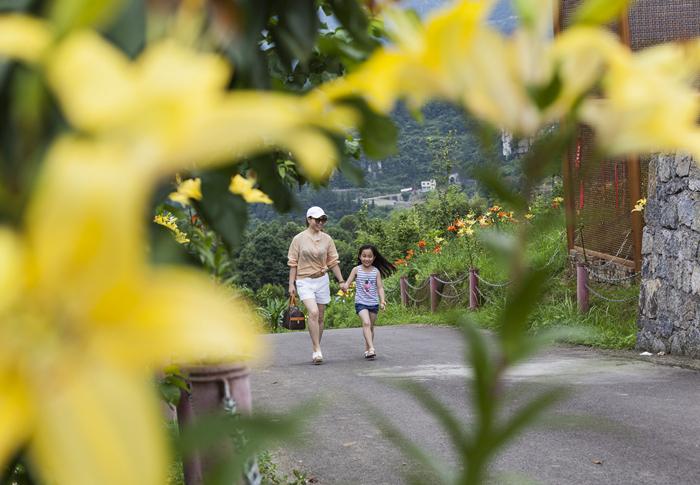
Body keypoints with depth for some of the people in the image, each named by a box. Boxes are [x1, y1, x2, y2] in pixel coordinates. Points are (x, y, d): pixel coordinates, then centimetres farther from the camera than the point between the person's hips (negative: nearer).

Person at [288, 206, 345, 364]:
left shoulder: (327, 239, 4)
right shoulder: (299, 239, -3)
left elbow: (333, 262, 9)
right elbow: (293, 263, 1)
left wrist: (341, 281, 5)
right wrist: (291, 284, -4)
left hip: (322, 280, 4)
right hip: (304, 281, -3)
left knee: (320, 317, 7)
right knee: (313, 312, -22)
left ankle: (315, 351, 20)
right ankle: (317, 350, -20)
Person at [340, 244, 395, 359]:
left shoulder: (376, 271, 2)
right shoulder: (356, 270, 0)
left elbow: (380, 287, 1)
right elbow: (348, 283, -2)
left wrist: (382, 300, -12)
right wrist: (344, 286, -26)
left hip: (374, 303, 2)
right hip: (361, 302, -2)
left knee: (371, 326, 10)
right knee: (366, 323, -21)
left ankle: (367, 349, 23)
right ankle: (371, 348, -29)